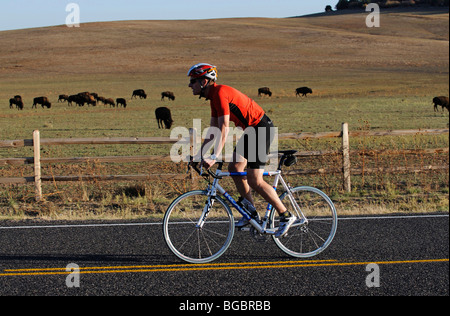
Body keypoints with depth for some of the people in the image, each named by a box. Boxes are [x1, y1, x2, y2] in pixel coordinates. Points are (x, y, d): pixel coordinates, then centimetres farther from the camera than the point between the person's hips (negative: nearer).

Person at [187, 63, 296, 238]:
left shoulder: (220, 93, -20)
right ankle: (251, 212, 16)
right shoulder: (213, 96, 11)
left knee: (254, 180, -10)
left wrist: (214, 157, -31)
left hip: (262, 129, -10)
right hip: (251, 130, 10)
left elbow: (224, 128, -27)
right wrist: (200, 153, 13)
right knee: (234, 168, 9)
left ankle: (286, 216, -2)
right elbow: (213, 129, 16)